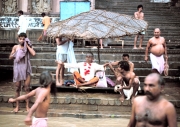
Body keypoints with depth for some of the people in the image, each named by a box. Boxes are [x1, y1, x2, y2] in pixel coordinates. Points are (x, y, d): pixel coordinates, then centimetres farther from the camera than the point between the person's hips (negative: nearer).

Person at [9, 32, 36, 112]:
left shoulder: (28, 47, 2)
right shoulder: (15, 47, 4)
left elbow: (33, 54, -17)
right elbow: (10, 57, 7)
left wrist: (27, 45, -10)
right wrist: (16, 54, -11)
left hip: (26, 68, 0)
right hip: (17, 68, 0)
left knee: (26, 88, 2)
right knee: (18, 88, 6)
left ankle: (27, 106, 11)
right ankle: (17, 106, 16)